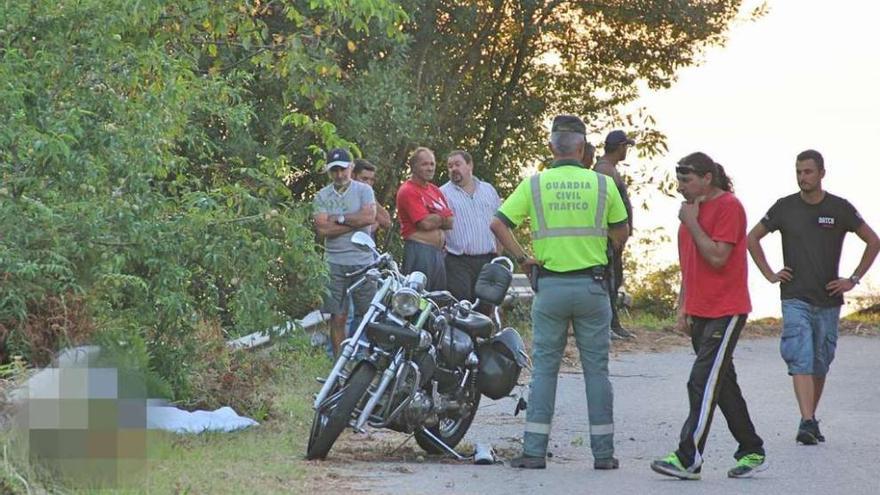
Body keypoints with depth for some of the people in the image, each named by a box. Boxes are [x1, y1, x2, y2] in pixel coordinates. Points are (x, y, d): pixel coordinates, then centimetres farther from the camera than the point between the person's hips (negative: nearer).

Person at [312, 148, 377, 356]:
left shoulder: (363, 190, 5)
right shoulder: (322, 196, 7)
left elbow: (369, 217, -12)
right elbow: (322, 229, -7)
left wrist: (339, 219, -6)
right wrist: (356, 222, -8)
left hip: (363, 261, -1)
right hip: (334, 263, 1)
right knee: (337, 317, 2)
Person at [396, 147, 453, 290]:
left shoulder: (435, 190, 18)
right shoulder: (408, 191, -7)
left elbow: (450, 223, 9)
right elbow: (425, 223, -17)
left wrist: (433, 219, -8)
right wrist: (441, 217, 2)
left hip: (439, 252, 8)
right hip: (419, 252, -8)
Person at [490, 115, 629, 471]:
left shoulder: (534, 184, -1)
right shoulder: (602, 184, -1)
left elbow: (498, 224, -7)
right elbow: (621, 233, 8)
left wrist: (521, 258, 1)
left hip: (549, 285, 0)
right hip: (592, 286, 0)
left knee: (544, 368, 6)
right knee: (596, 368, 6)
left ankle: (534, 450, 2)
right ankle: (603, 452, 8)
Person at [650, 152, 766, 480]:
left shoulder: (728, 207, -12)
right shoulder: (693, 209, 16)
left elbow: (717, 257, -21)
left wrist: (692, 223, -15)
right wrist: (682, 306, 17)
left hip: (725, 312, -9)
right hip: (700, 312, 9)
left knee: (703, 382, -14)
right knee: (722, 382, 12)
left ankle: (688, 459, -17)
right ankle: (751, 452, 21)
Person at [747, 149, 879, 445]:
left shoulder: (840, 209, 1)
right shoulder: (785, 208, 1)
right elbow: (752, 238, 13)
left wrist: (853, 280, 1)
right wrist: (769, 274, 5)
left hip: (828, 301, 1)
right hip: (795, 299, -1)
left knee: (820, 365, 8)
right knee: (800, 359, -15)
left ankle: (811, 418, 23)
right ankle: (807, 423, -23)